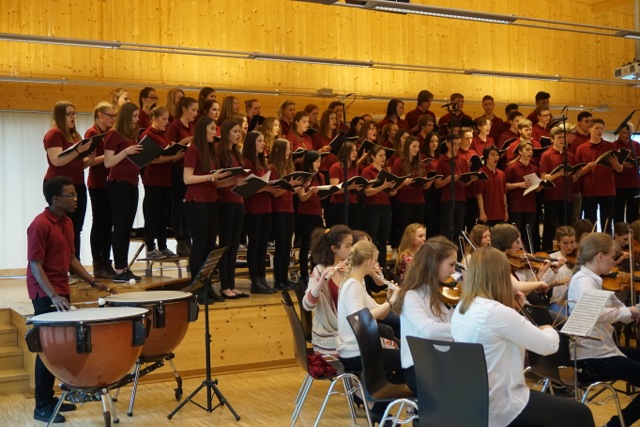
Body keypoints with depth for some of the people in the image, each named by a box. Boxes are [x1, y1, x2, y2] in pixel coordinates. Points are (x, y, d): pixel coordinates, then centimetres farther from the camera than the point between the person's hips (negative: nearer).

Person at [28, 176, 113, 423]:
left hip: (62, 292, 9)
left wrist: (94, 283, 10)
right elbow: (35, 266, -19)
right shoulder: (40, 225, -16)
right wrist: (53, 296, -28)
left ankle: (50, 398, 23)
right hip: (45, 295, -8)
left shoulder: (67, 223, 10)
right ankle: (42, 407, 4)